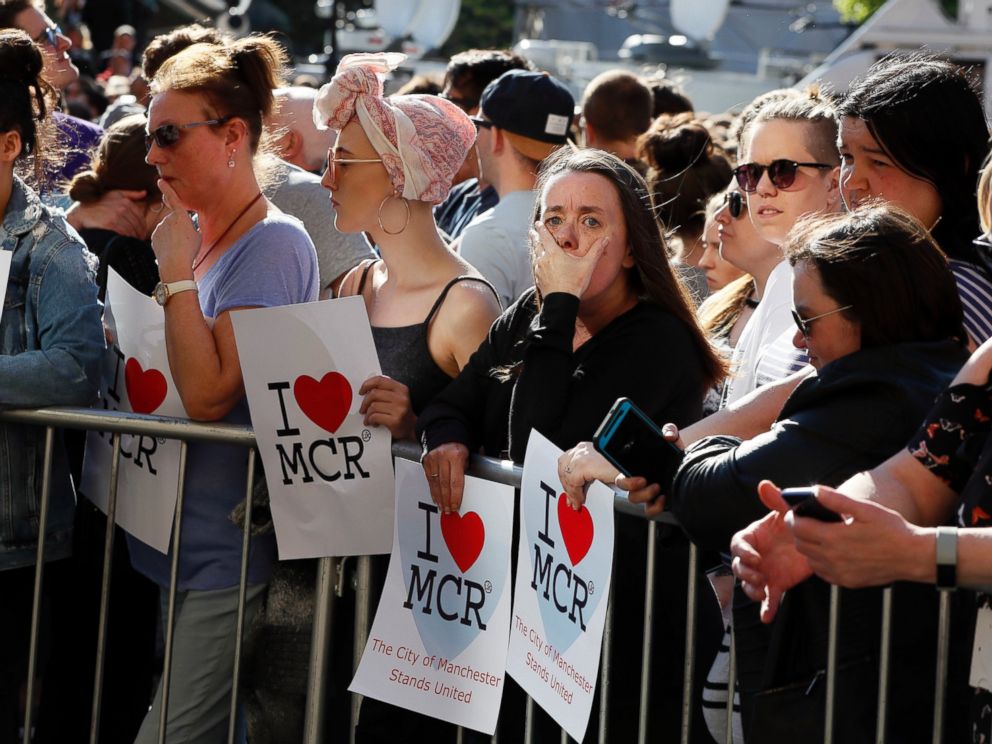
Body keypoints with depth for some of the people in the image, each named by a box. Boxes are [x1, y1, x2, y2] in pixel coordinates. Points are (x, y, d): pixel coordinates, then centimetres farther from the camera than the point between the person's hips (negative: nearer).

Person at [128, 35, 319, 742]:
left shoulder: (273, 243, -13)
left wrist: (177, 272, -16)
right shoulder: (195, 237, 12)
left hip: (228, 552, -9)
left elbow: (208, 395, -21)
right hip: (179, 541, 9)